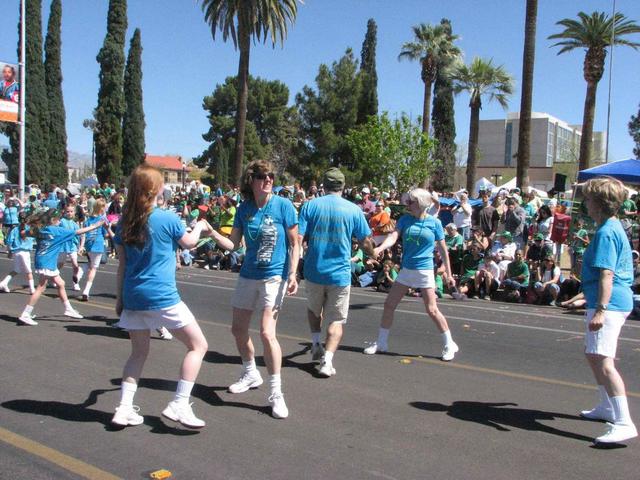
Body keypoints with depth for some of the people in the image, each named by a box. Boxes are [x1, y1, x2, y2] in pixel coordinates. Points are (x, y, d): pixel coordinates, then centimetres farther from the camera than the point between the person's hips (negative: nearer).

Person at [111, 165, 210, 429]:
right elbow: (189, 242, 9)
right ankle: (179, 405, 1)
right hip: (162, 298, -6)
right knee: (198, 345, 6)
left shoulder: (125, 222, 5)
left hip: (132, 297, 6)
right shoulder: (168, 219, -9)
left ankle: (124, 409, 14)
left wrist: (120, 297, 18)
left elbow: (122, 264, 10)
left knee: (139, 352, 20)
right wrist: (200, 226, 29)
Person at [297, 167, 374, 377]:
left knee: (314, 310, 28)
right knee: (336, 320, 8)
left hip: (314, 271, 1)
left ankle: (316, 345, 22)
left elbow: (298, 238, -9)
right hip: (340, 273, -1)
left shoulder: (310, 206, -4)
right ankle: (327, 360, -4)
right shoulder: (354, 210, -3)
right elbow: (366, 243, 3)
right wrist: (372, 253, 25)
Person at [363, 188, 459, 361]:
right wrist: (379, 248, -35)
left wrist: (449, 274, 3)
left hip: (424, 271, -4)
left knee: (432, 310, -6)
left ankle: (450, 345, 12)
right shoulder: (405, 219, 1)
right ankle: (381, 342, 21)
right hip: (406, 269, 4)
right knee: (389, 304, 5)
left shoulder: (434, 223, -6)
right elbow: (393, 237, -15)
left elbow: (443, 249, 1)